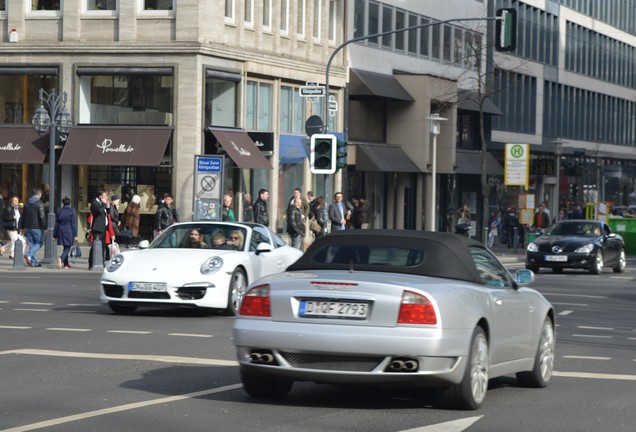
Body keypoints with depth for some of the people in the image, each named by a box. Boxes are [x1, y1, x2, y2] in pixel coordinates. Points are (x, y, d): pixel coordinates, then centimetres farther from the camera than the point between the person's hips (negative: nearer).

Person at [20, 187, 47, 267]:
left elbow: (23, 216, 16)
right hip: (37, 227, -7)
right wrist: (44, 228, -10)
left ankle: (34, 262, 9)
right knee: (39, 243, 3)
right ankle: (29, 255, -18)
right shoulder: (39, 203, -11)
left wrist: (23, 228, 22)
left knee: (31, 244, 10)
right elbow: (42, 217, -16)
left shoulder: (27, 203, 12)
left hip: (28, 227, 7)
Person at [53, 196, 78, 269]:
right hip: (69, 232, -4)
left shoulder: (60, 211, 4)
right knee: (67, 248, -1)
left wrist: (55, 235, 13)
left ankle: (66, 264, 18)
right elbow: (73, 224, -8)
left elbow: (56, 224, 7)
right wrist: (75, 235, -6)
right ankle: (61, 258, -28)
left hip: (61, 232, 4)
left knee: (65, 248, 15)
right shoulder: (72, 211, -6)